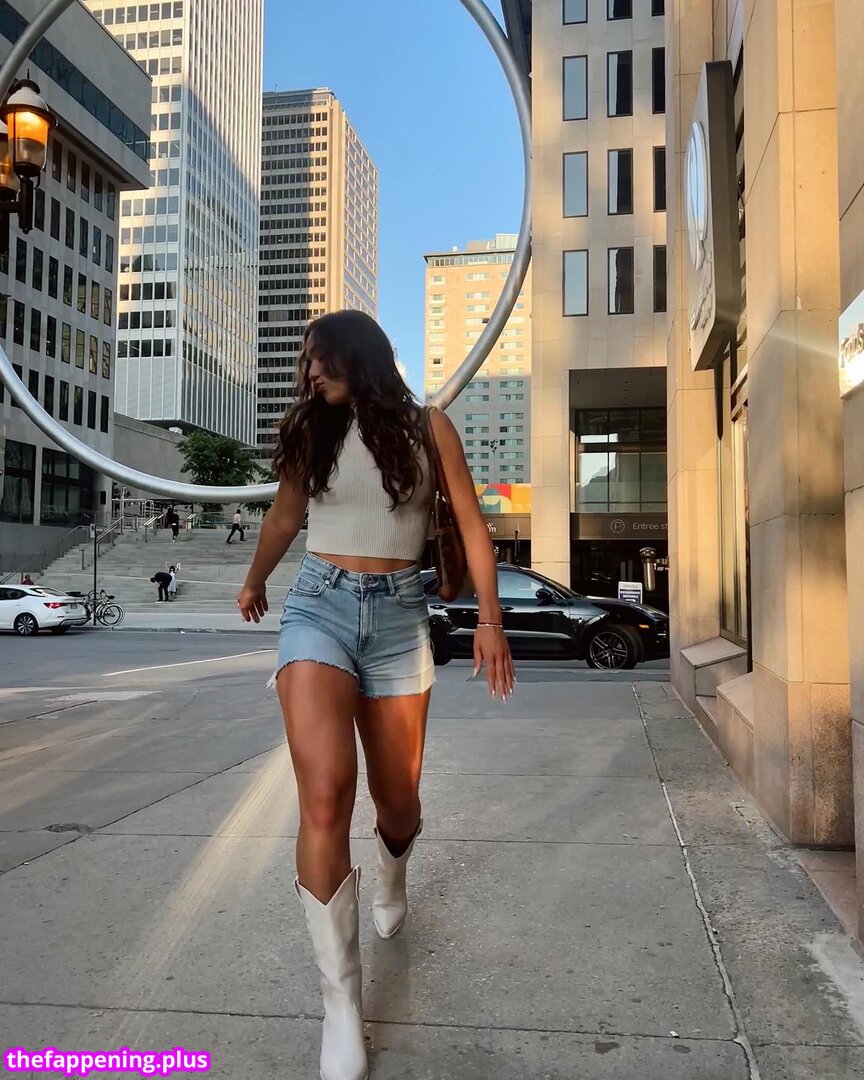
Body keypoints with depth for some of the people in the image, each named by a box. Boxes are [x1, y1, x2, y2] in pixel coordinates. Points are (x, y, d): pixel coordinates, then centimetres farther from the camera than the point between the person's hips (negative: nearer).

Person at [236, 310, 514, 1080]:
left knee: (398, 801, 8)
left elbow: (471, 525, 4)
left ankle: (391, 881, 48)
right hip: (319, 607, 0)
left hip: (399, 617, 0)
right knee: (325, 796, -18)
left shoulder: (427, 426, 3)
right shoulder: (311, 430, 8)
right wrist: (255, 583, 37)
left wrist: (489, 619, -4)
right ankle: (341, 1003, -3)